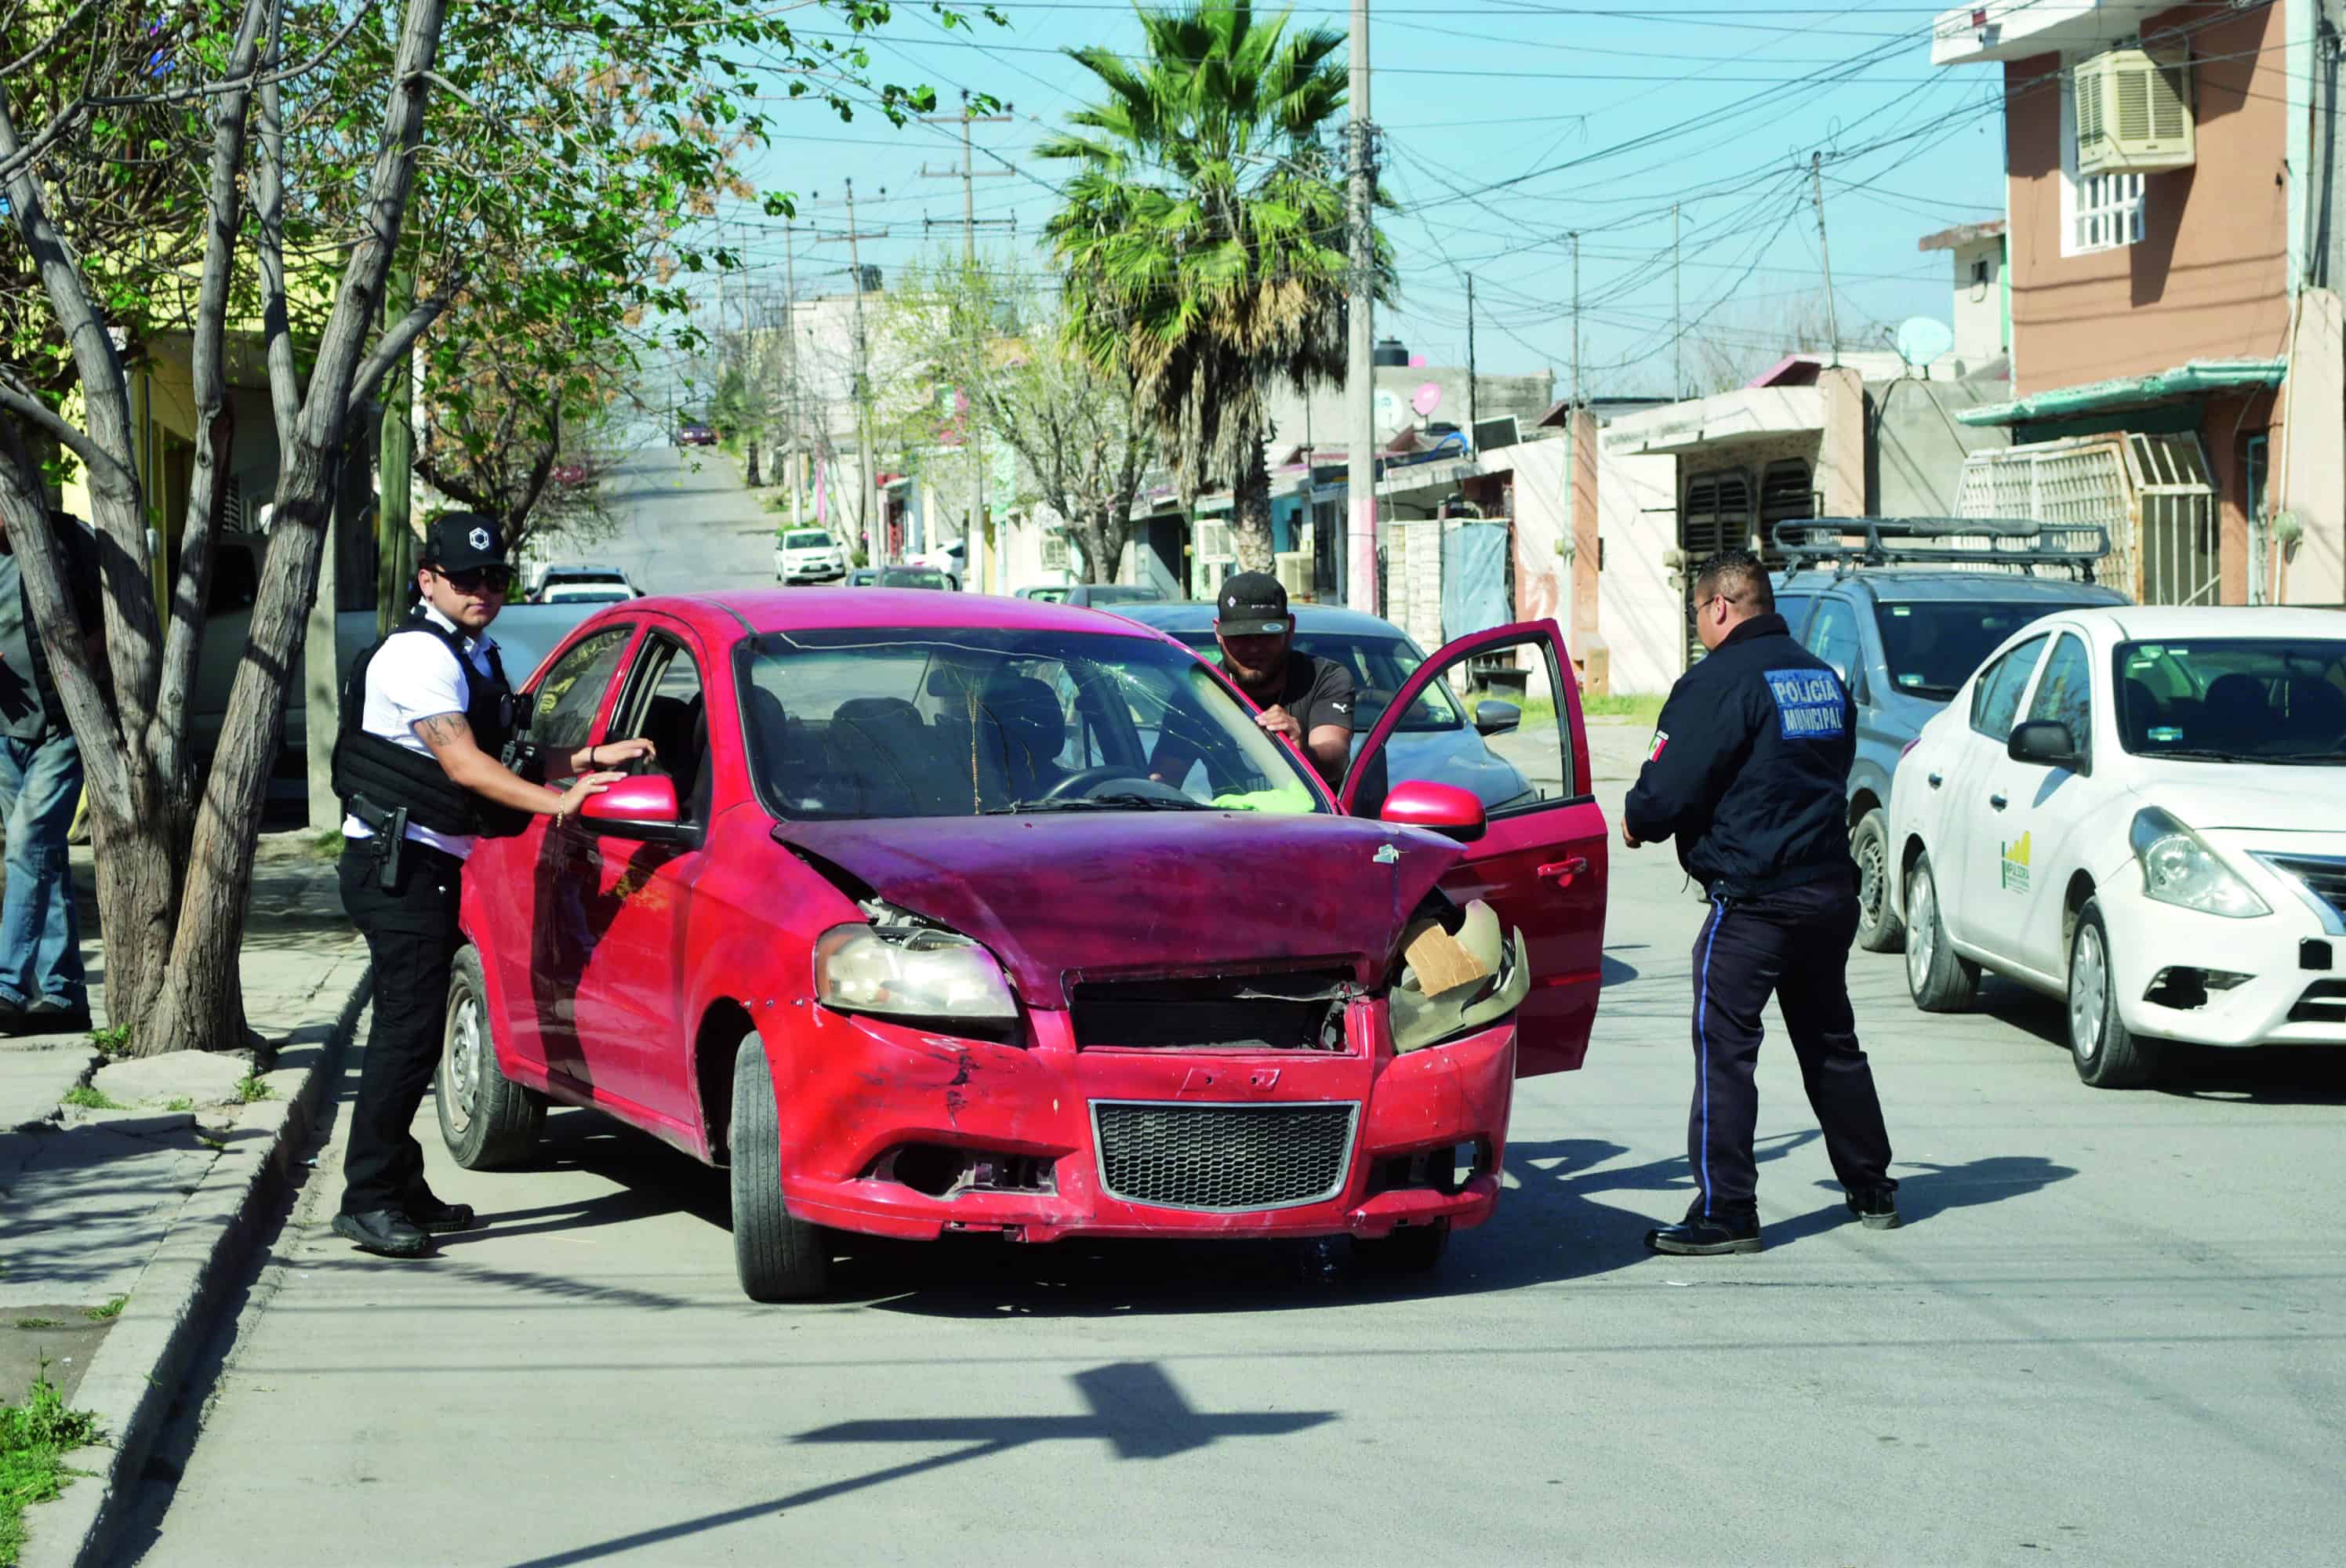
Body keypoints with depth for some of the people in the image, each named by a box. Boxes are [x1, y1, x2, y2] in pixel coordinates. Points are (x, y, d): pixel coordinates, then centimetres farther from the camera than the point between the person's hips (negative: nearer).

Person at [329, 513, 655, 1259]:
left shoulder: (477, 657, 17)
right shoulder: (418, 654, -14)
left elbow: (504, 759, 20)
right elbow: (462, 763, -24)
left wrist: (591, 759, 7)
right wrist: (558, 801, -30)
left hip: (432, 867, 10)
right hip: (398, 863, -10)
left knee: (413, 1029, 13)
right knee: (411, 1027, -13)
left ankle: (400, 1189, 21)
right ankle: (368, 1199, -11)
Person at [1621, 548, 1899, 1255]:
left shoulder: (1719, 680, -14)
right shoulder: (1823, 677, 13)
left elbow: (1668, 788, -18)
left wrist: (1637, 821, 4)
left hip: (1752, 898, -8)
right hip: (1830, 886, 8)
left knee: (1724, 1048, -5)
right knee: (1831, 1042, 19)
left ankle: (1725, 1211, -8)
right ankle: (1871, 1190, 28)